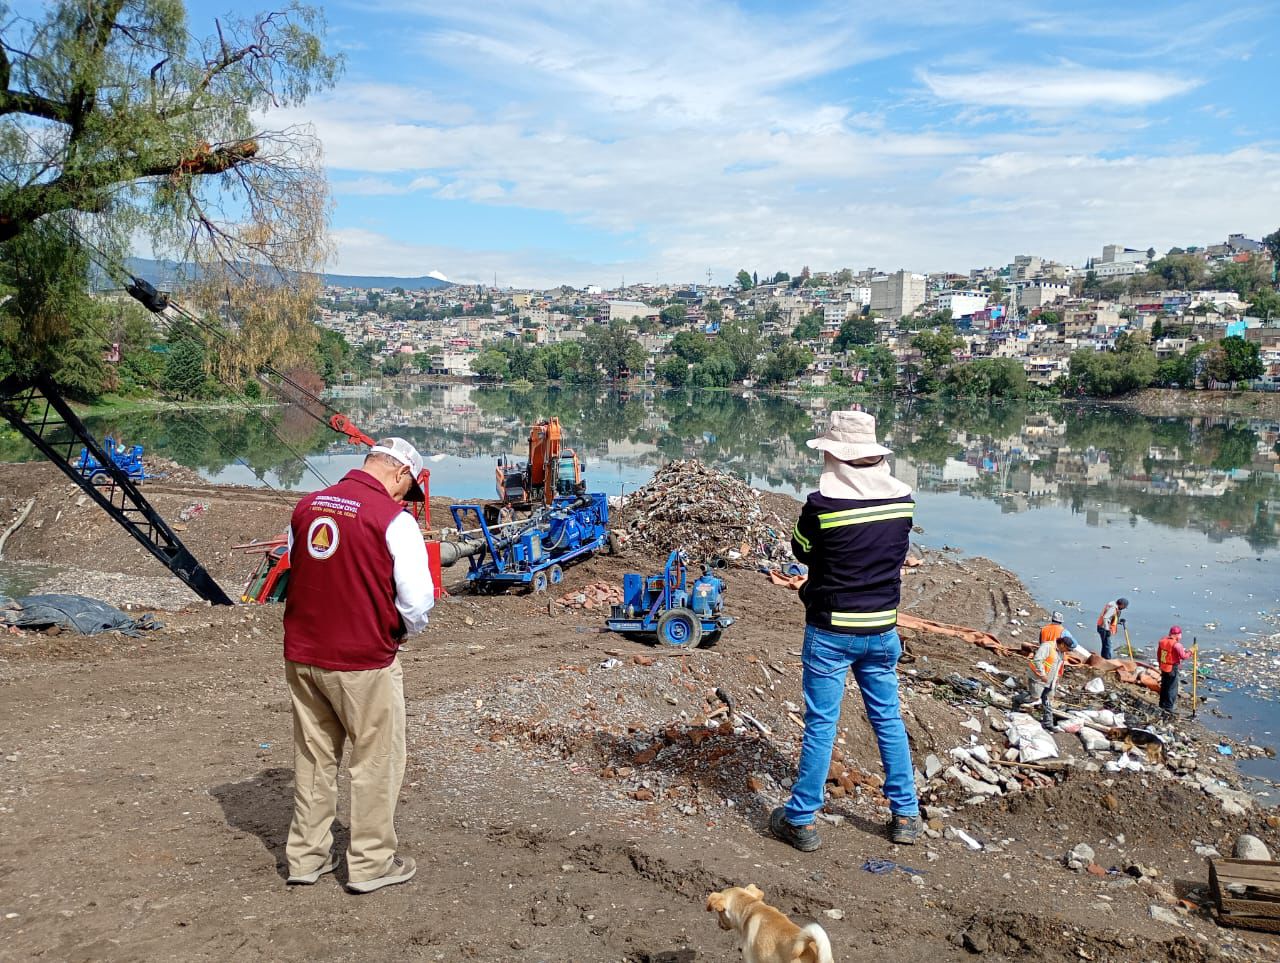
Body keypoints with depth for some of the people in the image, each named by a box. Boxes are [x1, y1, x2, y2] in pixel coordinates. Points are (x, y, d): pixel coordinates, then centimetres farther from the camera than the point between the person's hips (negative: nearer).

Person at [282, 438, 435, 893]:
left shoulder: (306, 507, 4)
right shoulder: (393, 519, -15)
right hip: (363, 660, -6)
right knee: (376, 761, 10)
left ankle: (306, 855, 30)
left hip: (301, 655, 6)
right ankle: (372, 862, 19)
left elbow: (297, 573, 13)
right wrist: (403, 630, 3)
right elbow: (417, 598, -17)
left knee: (313, 757, 19)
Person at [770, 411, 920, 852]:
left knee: (821, 724, 4)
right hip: (882, 629, 4)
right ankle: (906, 816, 25)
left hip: (830, 631, -4)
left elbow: (802, 551, -2)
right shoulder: (902, 498, -4)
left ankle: (801, 820, 14)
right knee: (888, 719, 16)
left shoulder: (822, 502, -18)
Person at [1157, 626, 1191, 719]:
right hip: (1172, 669, -8)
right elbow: (1183, 656, -19)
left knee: (1164, 687, 21)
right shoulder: (1176, 644, -21)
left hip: (1163, 668, 8)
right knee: (1172, 689, 0)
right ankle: (1168, 710, 0)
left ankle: (1162, 707, 32)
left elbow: (1158, 654, 13)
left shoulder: (1162, 641, 3)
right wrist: (1190, 652, -2)